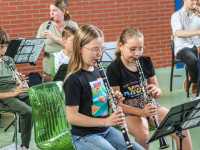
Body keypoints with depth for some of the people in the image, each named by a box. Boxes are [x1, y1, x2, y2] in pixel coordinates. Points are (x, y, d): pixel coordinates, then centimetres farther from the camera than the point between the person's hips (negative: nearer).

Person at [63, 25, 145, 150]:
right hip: (84, 136, -8)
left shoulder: (98, 71, 9)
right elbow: (72, 117, -19)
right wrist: (105, 121, -24)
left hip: (106, 130, 8)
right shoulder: (74, 79, -16)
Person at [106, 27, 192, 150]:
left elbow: (158, 93, 11)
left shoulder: (146, 62, 5)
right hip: (127, 109, -5)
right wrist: (140, 112, -26)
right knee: (143, 135, -37)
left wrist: (156, 92, -15)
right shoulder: (114, 69, -11)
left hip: (149, 105, 5)